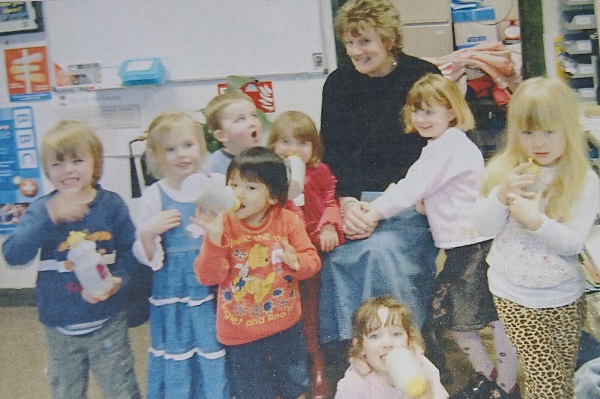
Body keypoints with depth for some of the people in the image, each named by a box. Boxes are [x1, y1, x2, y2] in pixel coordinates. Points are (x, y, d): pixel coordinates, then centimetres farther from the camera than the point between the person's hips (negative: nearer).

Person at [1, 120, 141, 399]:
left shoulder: (112, 205, -7)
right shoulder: (41, 209, -7)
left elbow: (130, 250, -2)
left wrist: (118, 280, -21)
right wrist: (48, 217, -33)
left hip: (107, 323, -1)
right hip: (59, 328, 2)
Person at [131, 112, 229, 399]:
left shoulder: (218, 186, 0)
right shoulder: (154, 197, -4)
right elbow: (147, 258, -1)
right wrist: (148, 232, -19)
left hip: (216, 292, 1)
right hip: (174, 297, -1)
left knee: (218, 364, 9)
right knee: (178, 369, 7)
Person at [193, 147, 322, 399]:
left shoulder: (287, 221, -10)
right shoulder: (223, 224, -13)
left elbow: (312, 260, -5)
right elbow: (208, 276, -17)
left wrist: (296, 262, -27)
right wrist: (214, 238, -31)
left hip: (286, 325, 1)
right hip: (240, 332, -1)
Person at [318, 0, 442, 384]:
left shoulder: (423, 77, -2)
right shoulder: (338, 83, 9)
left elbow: (426, 150, -5)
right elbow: (333, 152, 4)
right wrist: (348, 202, -14)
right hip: (352, 197, 3)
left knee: (384, 251, -28)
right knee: (343, 255, -20)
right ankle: (347, 367, -9)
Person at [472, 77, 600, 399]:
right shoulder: (504, 170, -3)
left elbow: (574, 242, -13)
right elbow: (483, 227, -5)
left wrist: (537, 221, -30)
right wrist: (502, 193, -22)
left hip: (564, 297, 0)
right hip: (513, 294, 0)